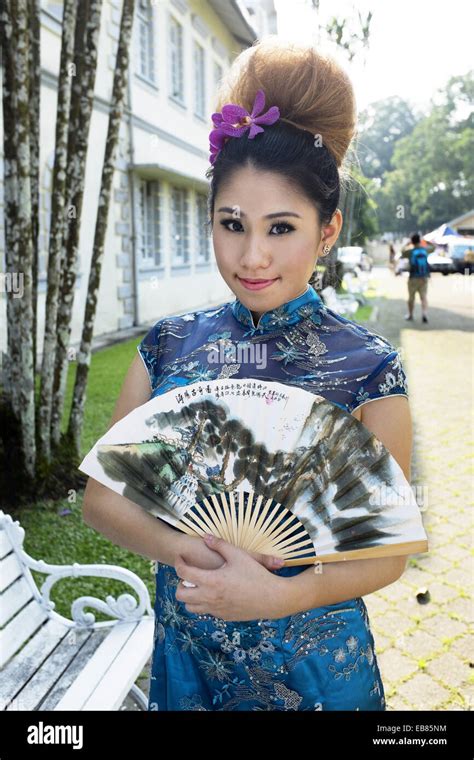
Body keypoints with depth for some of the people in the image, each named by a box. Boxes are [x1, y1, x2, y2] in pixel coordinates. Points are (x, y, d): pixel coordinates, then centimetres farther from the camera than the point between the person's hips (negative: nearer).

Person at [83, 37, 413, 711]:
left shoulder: (369, 367, -15)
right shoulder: (169, 344, -7)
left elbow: (385, 551, -9)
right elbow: (102, 494, -4)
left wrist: (283, 593, -26)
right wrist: (178, 548, -22)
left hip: (317, 671, -2)